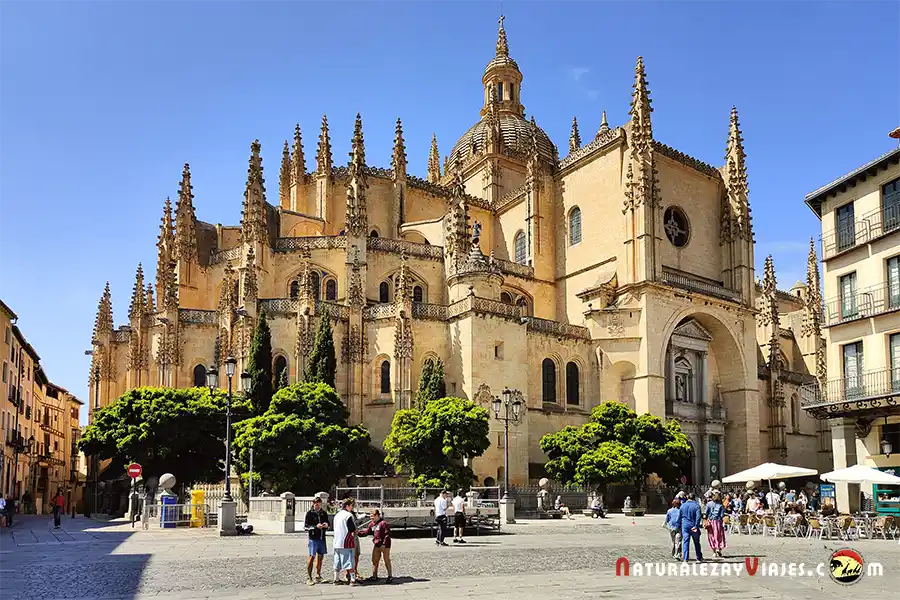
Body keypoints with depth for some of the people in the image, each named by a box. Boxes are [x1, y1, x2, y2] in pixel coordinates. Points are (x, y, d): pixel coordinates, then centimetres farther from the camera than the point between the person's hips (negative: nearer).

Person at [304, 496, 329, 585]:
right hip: (313, 538, -5)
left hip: (322, 538, 5)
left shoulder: (324, 513, 11)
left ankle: (318, 576, 24)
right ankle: (309, 577, -3)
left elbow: (327, 523, 20)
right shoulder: (310, 513, -3)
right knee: (312, 556, -8)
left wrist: (326, 525, -3)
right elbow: (306, 526, -6)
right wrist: (316, 527, -19)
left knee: (320, 556, 11)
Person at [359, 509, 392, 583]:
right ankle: (374, 576, 22)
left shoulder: (383, 523, -15)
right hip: (376, 545, 8)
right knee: (374, 560, 11)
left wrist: (384, 544, -20)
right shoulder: (372, 524, 9)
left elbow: (387, 534, -17)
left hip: (384, 545, -8)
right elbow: (366, 532, 8)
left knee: (387, 561, -2)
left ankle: (390, 576, 5)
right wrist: (358, 533, -5)